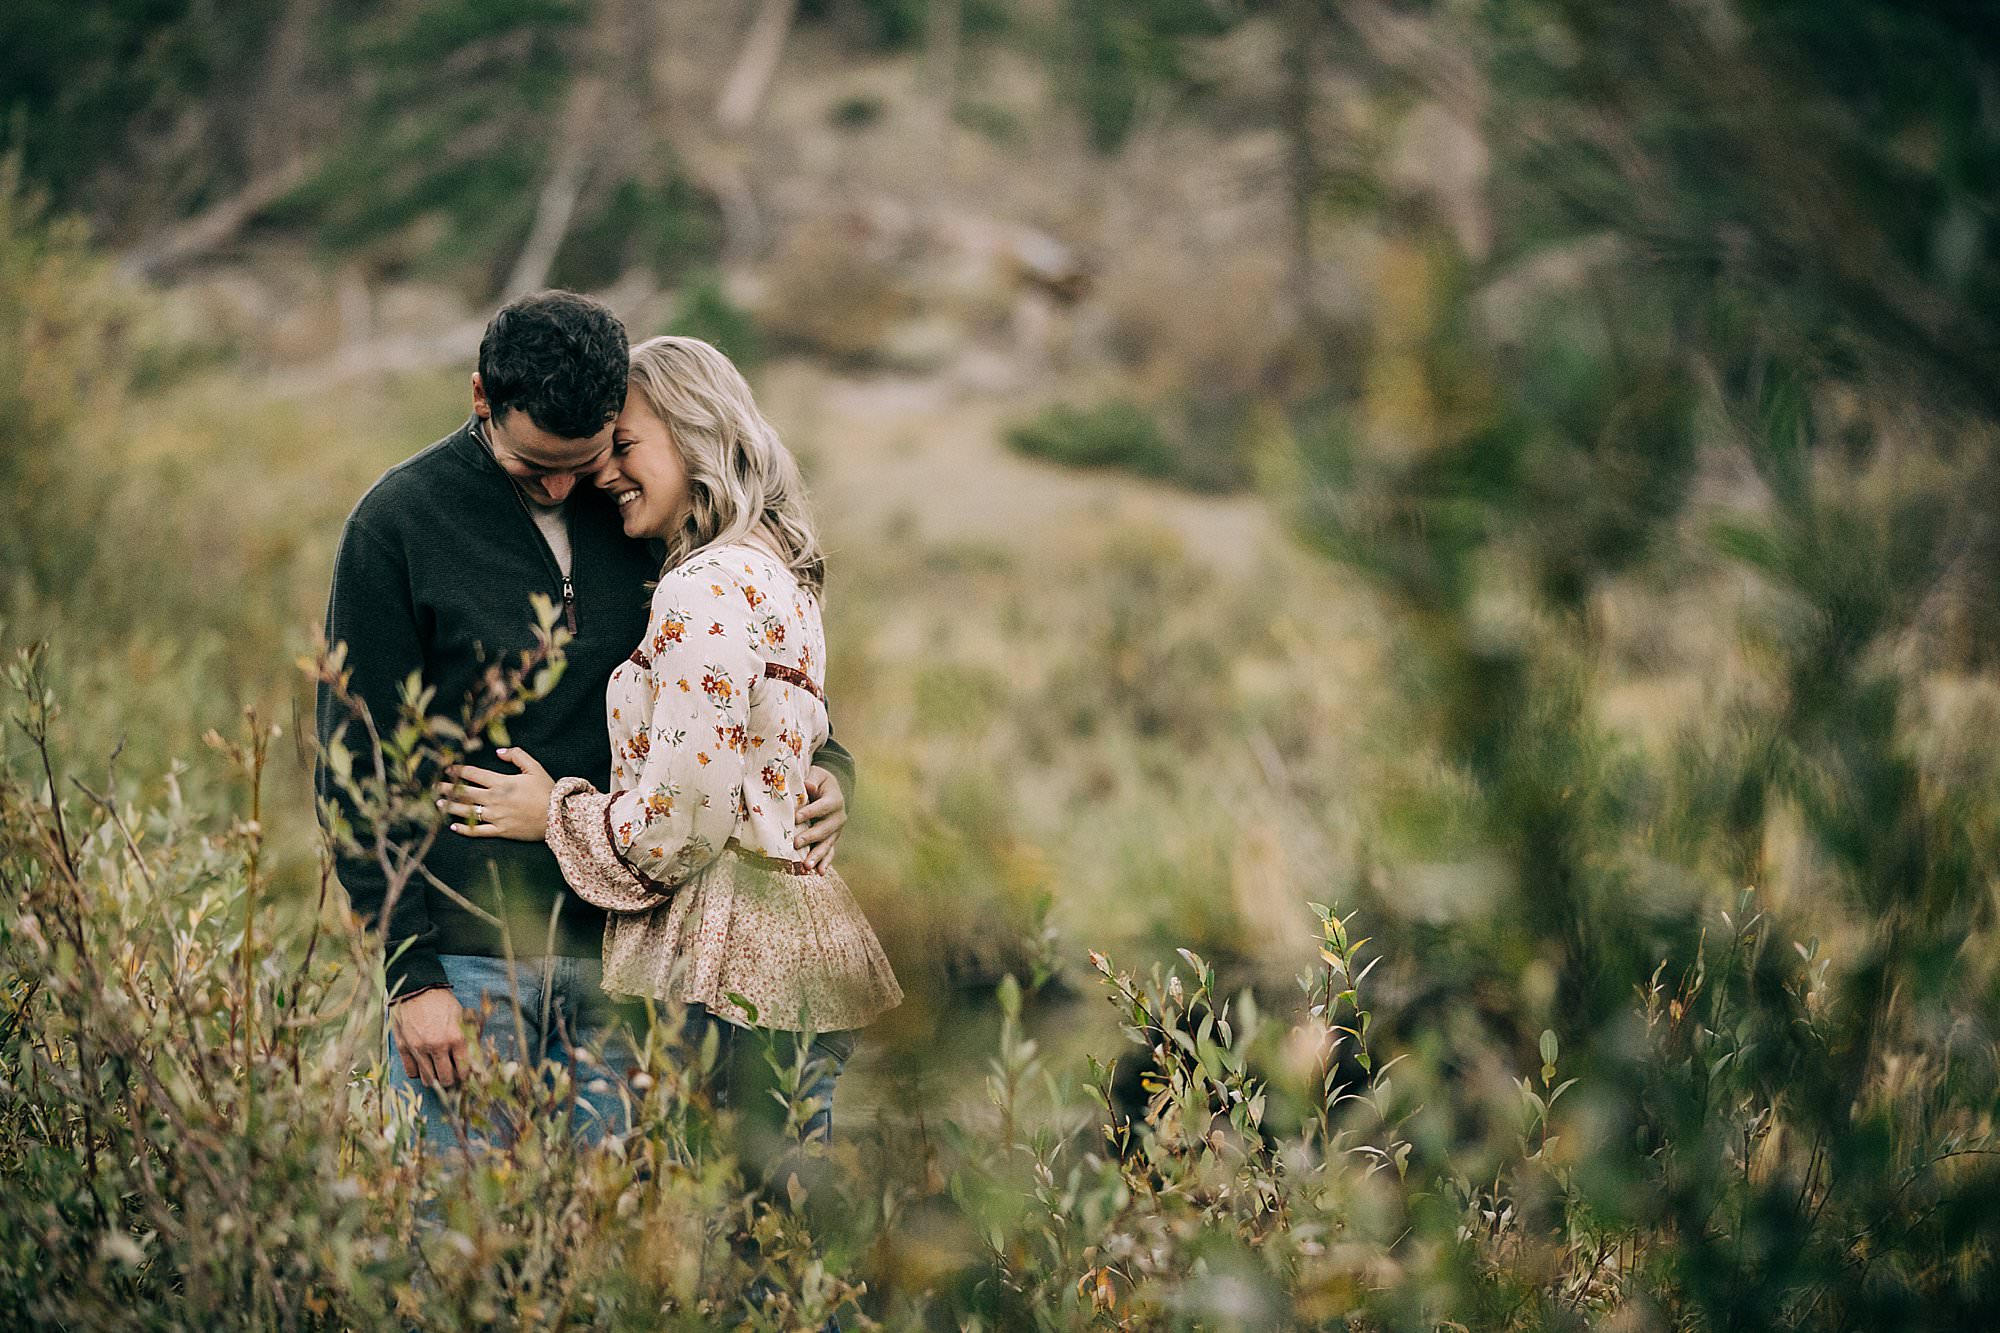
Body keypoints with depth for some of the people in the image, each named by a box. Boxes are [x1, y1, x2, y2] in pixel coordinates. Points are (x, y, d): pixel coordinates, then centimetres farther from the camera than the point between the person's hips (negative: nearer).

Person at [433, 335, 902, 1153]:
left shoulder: (707, 590, -14)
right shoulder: (777, 575, 16)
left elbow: (685, 817, -18)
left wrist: (554, 814, -1)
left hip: (726, 966, -10)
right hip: (800, 943, 10)